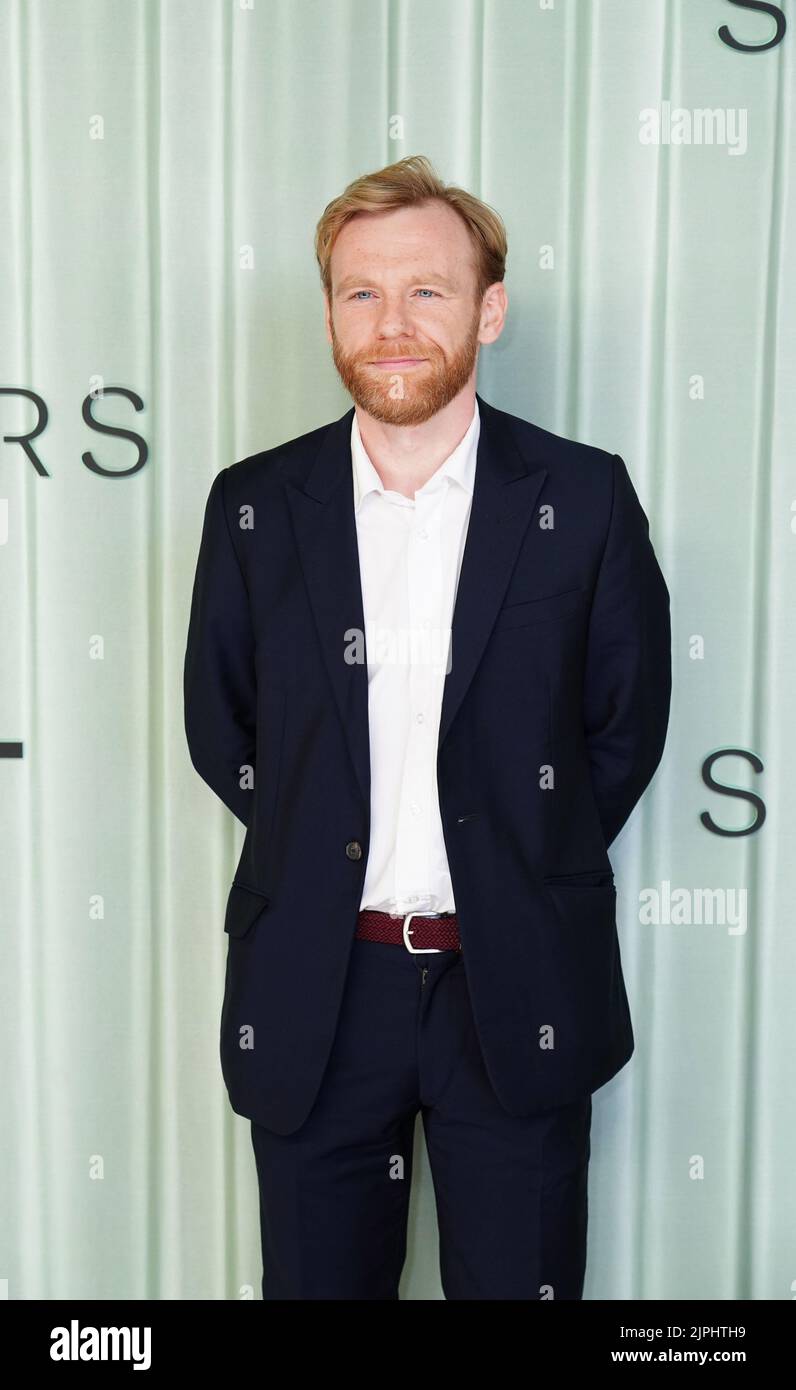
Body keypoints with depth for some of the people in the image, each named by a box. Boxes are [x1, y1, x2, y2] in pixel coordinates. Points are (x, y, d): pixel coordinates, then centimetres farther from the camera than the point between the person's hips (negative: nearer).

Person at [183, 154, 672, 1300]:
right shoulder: (255, 506, 0)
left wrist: (531, 865, 3)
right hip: (310, 997, 2)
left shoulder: (583, 497, -4)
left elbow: (626, 724, 4)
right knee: (319, 1279, 16)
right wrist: (320, 853, 4)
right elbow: (218, 728, 8)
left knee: (520, 1279, 13)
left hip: (517, 997, -1)